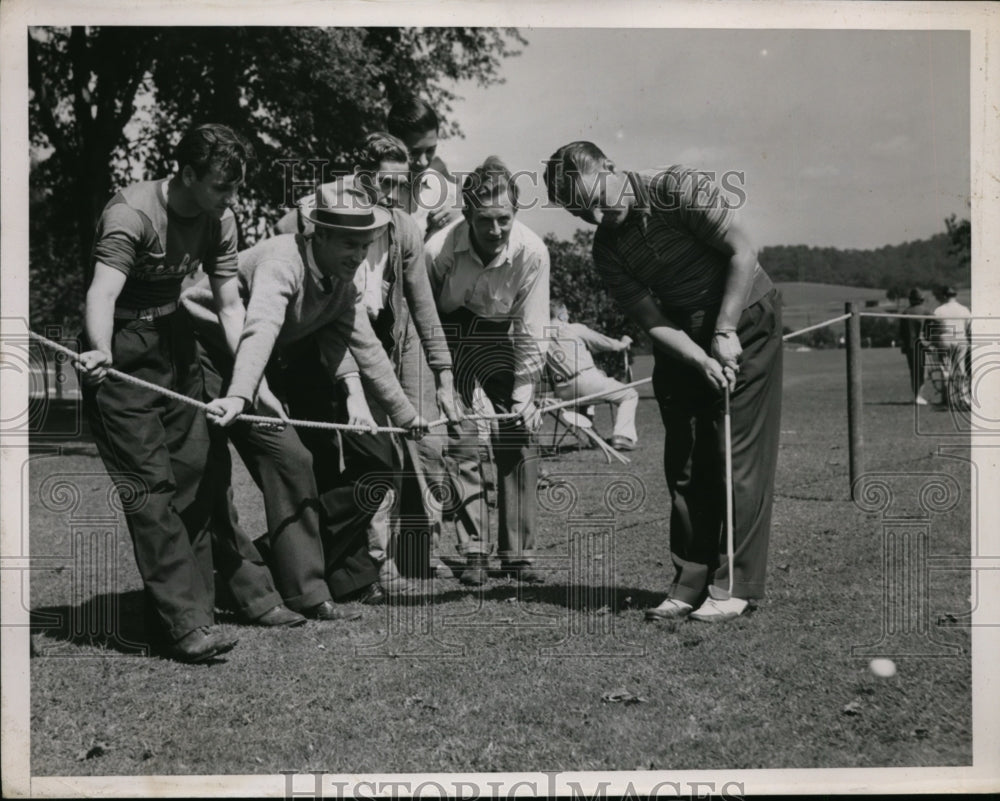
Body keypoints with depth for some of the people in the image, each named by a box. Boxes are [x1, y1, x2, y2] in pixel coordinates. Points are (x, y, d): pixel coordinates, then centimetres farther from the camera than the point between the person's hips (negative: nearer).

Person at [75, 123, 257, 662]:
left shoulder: (218, 220, -1)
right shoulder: (132, 213, -22)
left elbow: (229, 304, 1)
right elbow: (101, 293, -34)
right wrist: (101, 352, -53)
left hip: (173, 338, 7)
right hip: (121, 352, -7)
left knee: (194, 471, 5)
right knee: (149, 483, -12)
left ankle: (192, 602, 18)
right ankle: (185, 623, -14)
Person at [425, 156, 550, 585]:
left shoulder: (532, 251, -24)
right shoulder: (438, 250, -28)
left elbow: (531, 334, -15)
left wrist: (523, 395, -18)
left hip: (499, 335, 2)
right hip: (450, 334, -2)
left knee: (520, 437, -5)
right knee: (462, 440, -12)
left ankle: (518, 553, 4)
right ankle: (474, 552, -5)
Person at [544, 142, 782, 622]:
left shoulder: (679, 189, -16)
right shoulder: (607, 250, -2)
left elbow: (743, 252, -18)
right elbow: (653, 322, -6)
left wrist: (724, 333, -20)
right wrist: (702, 361, -22)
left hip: (745, 322, -5)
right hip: (683, 340, 5)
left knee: (739, 456, -7)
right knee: (684, 463, 3)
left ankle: (734, 585, -3)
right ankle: (691, 583, 10)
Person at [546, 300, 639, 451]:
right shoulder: (575, 329, -1)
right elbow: (604, 342, 8)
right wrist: (622, 344, 31)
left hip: (562, 393, 6)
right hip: (586, 380, -6)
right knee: (630, 395, 10)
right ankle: (622, 435, -8)